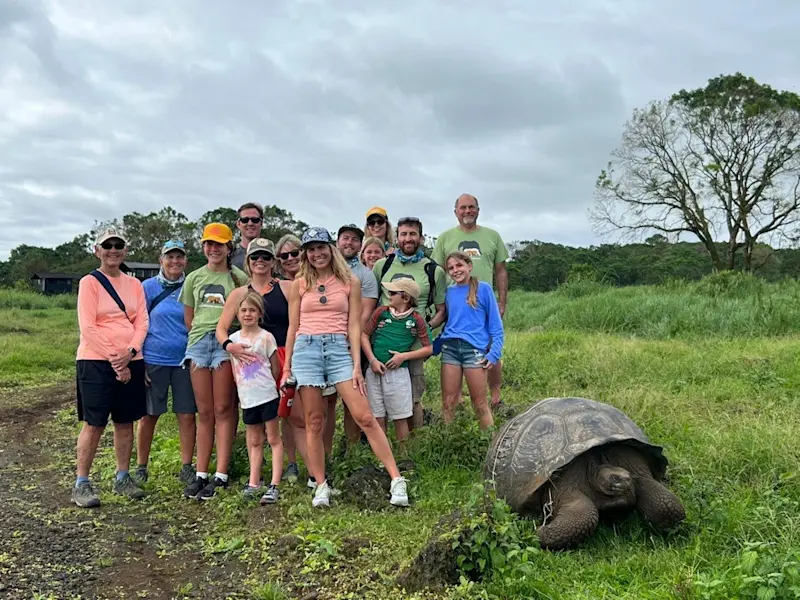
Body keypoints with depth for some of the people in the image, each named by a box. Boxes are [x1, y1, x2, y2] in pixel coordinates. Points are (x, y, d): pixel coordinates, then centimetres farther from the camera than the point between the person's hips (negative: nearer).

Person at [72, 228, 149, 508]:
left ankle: (122, 478, 21)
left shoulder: (134, 284, 11)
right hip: (96, 361, -4)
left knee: (125, 421, 9)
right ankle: (81, 483, 9)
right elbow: (88, 327, -9)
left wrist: (130, 352, -12)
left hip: (130, 362, 5)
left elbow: (142, 322, 5)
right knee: (94, 423, -3)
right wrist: (113, 359, -14)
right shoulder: (89, 282, -2)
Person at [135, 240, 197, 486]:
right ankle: (141, 468, 21)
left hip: (185, 360, 1)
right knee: (148, 415, 7)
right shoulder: (148, 287, 2)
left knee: (187, 415, 2)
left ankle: (186, 467, 14)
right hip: (153, 360, -1)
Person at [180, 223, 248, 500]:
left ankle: (220, 476, -1)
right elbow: (188, 317, 19)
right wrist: (200, 334, 9)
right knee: (204, 412, 7)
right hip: (198, 342, 4)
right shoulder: (193, 278, 15)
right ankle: (201, 474, 12)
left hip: (226, 342, -3)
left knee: (223, 410, -3)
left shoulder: (239, 278, 4)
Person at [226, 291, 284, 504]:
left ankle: (274, 485, 1)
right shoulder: (233, 339, 4)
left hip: (267, 396, -4)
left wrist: (264, 386, 6)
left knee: (273, 438, 2)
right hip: (247, 398, 4)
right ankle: (254, 481, 23)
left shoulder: (266, 337, -7)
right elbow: (234, 370, 13)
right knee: (254, 441, 15)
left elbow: (276, 369, -1)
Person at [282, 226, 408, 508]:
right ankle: (321, 486, 15)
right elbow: (293, 327, 12)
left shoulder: (350, 282, 7)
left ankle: (397, 480, -2)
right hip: (306, 350, 2)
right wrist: (286, 368, 11)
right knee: (314, 422, 4)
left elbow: (354, 326, 4)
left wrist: (356, 365, -3)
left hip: (339, 349, -1)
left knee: (365, 417, -7)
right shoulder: (299, 284, 10)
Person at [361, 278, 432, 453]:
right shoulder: (381, 312, 3)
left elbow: (428, 349, 2)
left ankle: (404, 453, 16)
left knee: (400, 417, 4)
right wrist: (372, 360, -5)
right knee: (378, 417, 9)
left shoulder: (416, 320, -2)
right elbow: (364, 335, 6)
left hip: (398, 372, -2)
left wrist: (404, 356, -9)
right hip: (375, 371, 2)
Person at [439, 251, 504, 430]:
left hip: (474, 348, -3)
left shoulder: (483, 288, 1)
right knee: (448, 404, 6)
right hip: (450, 347, 4)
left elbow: (495, 323, 1)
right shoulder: (449, 292, 12)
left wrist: (494, 352, -7)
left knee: (480, 405, 1)